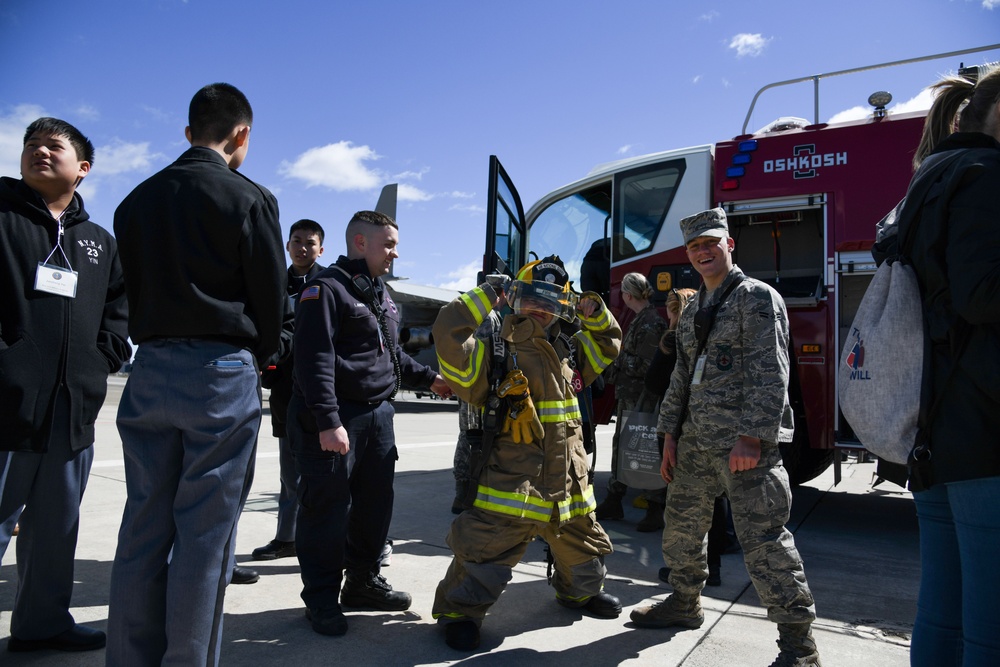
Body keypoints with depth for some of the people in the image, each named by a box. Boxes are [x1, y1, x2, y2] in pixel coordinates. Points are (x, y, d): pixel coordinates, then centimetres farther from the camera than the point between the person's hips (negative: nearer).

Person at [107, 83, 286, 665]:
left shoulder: (138, 199, 13)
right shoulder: (248, 198, -5)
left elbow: (134, 291, 14)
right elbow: (271, 295, -4)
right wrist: (257, 357, 11)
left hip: (151, 370, 6)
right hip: (222, 371, -6)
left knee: (144, 524, 11)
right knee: (205, 530, 0)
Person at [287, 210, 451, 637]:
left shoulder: (383, 295, 18)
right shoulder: (326, 288, -10)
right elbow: (315, 359, -19)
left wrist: (428, 378, 24)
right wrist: (328, 420, -26)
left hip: (378, 414, 9)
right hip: (334, 418, -9)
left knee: (376, 503, 15)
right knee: (327, 507, 0)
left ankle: (362, 581, 31)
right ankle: (321, 598, 16)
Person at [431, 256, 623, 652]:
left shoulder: (569, 353, 11)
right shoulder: (496, 355, -9)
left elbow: (608, 343, 27)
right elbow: (449, 334, -25)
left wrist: (593, 312, 8)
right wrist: (488, 294, -18)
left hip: (568, 485, 7)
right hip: (511, 486, -6)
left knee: (584, 551, 25)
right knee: (484, 554, -7)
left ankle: (580, 592, 54)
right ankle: (460, 611, 20)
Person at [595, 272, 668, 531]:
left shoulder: (651, 323, -17)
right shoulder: (641, 320, 13)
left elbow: (645, 366, -21)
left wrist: (618, 361, -12)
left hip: (642, 398, -10)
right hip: (628, 395, 10)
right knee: (620, 444, 14)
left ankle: (655, 511, 8)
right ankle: (613, 502, 25)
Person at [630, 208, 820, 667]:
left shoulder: (757, 297, -5)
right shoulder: (692, 311, 18)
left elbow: (770, 374, -15)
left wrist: (752, 436, -22)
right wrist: (670, 435, 14)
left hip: (745, 443, -8)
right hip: (696, 443, 8)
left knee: (762, 538, -6)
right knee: (681, 525, 16)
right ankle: (685, 603, 35)